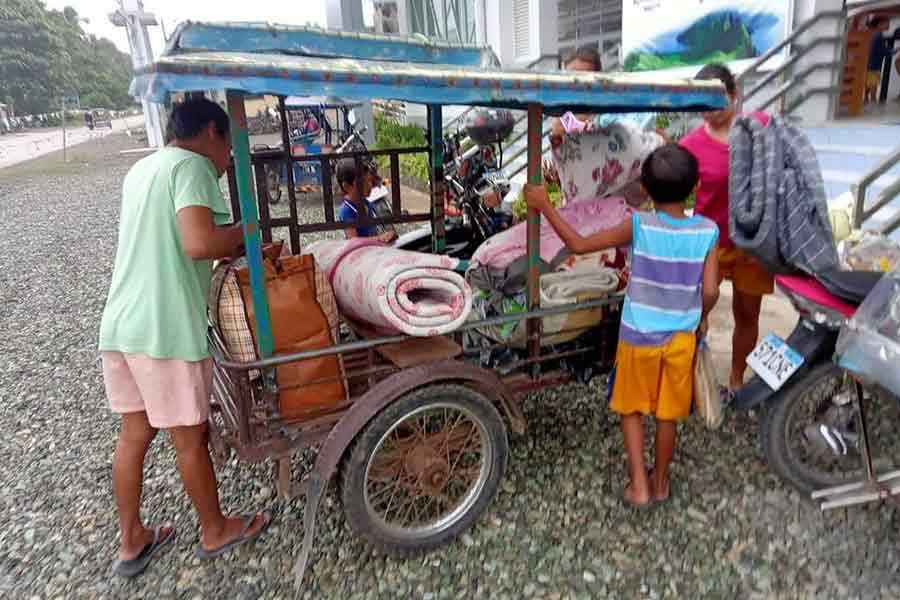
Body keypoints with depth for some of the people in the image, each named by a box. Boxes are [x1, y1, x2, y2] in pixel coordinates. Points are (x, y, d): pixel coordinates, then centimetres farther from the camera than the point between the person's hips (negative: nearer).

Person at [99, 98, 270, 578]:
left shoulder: (142, 168, 18)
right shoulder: (192, 165, -10)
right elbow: (199, 243, -25)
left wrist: (231, 245, 21)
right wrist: (247, 231, -7)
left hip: (120, 324, 9)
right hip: (165, 328, -8)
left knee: (133, 434, 18)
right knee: (190, 437, 8)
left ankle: (131, 541, 34)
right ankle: (215, 531, 29)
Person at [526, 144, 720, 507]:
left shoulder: (639, 226, -18)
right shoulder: (707, 231, -11)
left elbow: (579, 245, -16)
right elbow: (710, 291, -11)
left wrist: (545, 206, -7)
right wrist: (700, 318, 10)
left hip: (638, 337, -2)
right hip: (680, 337, 2)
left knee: (631, 409, 18)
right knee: (668, 414, 19)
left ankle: (639, 485, 20)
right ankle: (660, 481, 35)